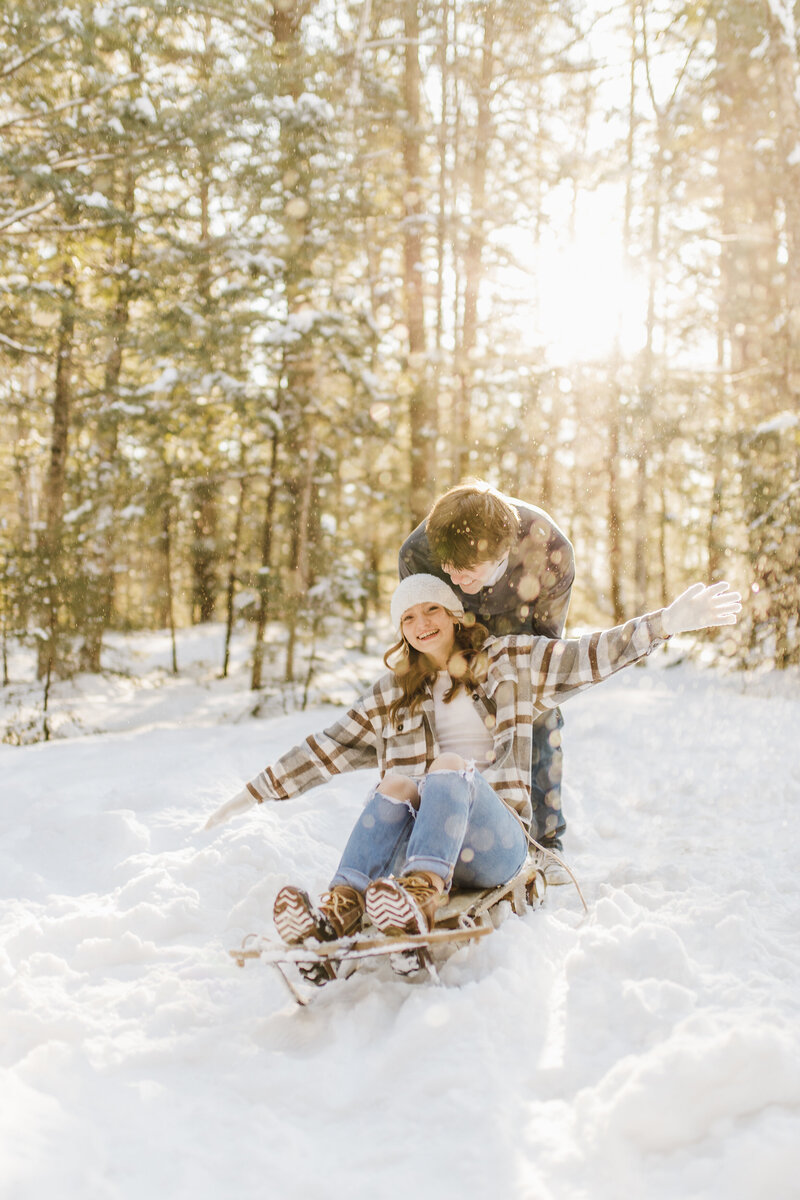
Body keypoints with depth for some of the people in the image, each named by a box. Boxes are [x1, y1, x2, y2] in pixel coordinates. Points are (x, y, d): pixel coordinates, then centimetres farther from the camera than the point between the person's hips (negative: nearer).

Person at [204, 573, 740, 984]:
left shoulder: (507, 663, 13)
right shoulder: (392, 693, 20)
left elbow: (590, 656, 3)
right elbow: (328, 748, 23)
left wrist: (671, 619, -9)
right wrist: (253, 793, 22)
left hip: (495, 842, -2)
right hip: (417, 843, 2)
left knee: (450, 768, -30)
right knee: (396, 782, -28)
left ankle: (420, 901, -55)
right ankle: (338, 914, -50)